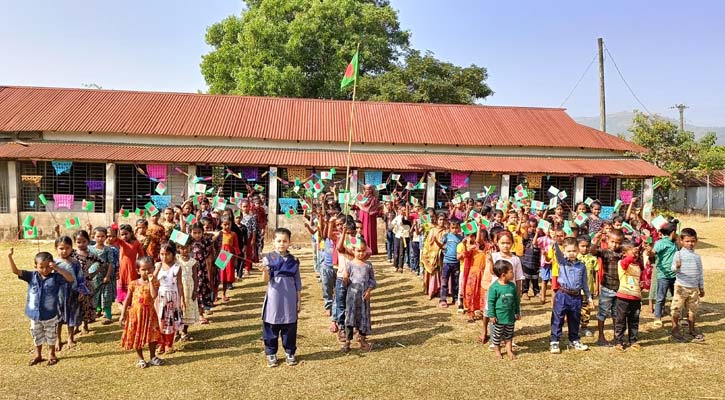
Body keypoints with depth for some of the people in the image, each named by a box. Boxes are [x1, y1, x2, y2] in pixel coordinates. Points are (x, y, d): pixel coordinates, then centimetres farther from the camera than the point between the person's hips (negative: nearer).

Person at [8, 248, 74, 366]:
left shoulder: (56, 277, -14)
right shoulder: (32, 276, -6)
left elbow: (71, 279, -26)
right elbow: (15, 271, -8)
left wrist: (58, 269, -34)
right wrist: (9, 256, -21)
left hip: (50, 315, -3)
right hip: (34, 314, 3)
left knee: (51, 335, 16)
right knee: (37, 335, 20)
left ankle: (51, 354, 35)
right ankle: (38, 355, 39)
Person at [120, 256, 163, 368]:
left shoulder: (154, 282, -4)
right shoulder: (134, 284, -2)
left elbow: (154, 295, -22)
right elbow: (127, 300, 3)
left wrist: (151, 281, -21)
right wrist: (123, 314, 0)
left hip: (149, 312, 0)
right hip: (136, 313, 0)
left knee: (152, 335, 6)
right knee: (137, 336, 9)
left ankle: (152, 357, 24)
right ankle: (140, 359, 24)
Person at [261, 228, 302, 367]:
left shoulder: (293, 260, 3)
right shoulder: (268, 258, -4)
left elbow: (298, 282, 8)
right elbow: (266, 280, -12)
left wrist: (299, 300, 7)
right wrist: (264, 271, -34)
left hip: (290, 299, 2)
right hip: (274, 298, -2)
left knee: (290, 327, 8)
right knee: (271, 327, 5)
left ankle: (290, 353, 23)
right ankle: (271, 354, 20)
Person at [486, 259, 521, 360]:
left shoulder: (512, 286, -2)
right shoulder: (494, 287, -18)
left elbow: (516, 300, 9)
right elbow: (491, 302, -13)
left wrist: (517, 312, 12)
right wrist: (492, 315, -12)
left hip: (510, 316, 4)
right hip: (499, 317, -4)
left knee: (509, 335, 16)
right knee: (497, 335, 11)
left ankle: (509, 350, 29)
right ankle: (497, 350, 27)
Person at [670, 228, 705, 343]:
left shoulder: (697, 257, 7)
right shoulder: (679, 254, -7)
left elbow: (700, 273, 15)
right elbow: (673, 268, -17)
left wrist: (701, 288, 18)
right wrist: (676, 267, -41)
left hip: (694, 288, 5)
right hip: (681, 287, -5)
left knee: (692, 310, 14)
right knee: (677, 309, 2)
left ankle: (692, 330, 29)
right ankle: (675, 330, 14)